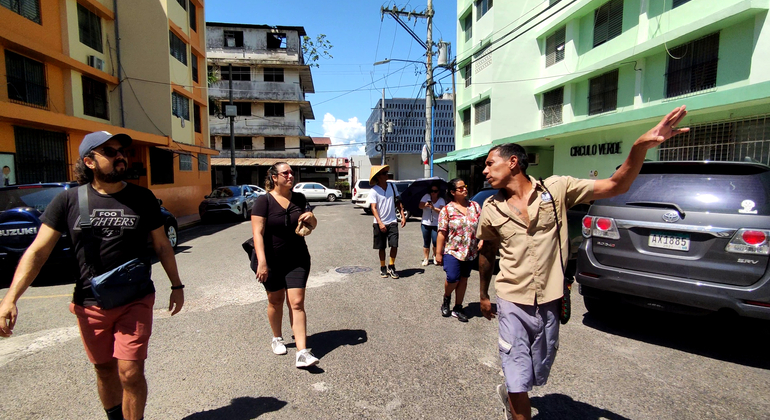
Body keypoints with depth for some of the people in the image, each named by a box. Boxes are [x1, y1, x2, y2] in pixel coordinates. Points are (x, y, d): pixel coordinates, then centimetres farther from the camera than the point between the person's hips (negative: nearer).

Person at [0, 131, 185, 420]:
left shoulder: (142, 198, -3)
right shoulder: (69, 200, -3)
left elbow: (162, 246, 5)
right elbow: (37, 251, -2)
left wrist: (177, 285, 7)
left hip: (135, 301, -1)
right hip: (89, 305, 2)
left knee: (131, 372, -6)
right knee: (105, 370, 18)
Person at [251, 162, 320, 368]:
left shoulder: (299, 198, 2)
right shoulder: (264, 201, -10)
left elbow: (312, 226, 11)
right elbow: (257, 233, -17)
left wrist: (310, 216, -13)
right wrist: (261, 262, -27)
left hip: (297, 259, 2)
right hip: (272, 261, -2)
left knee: (297, 303, -4)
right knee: (276, 300, 14)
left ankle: (302, 353, -4)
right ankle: (277, 339, 39)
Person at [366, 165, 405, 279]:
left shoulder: (392, 187, 5)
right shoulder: (373, 191, -8)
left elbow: (398, 202, 13)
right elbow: (373, 208, -14)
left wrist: (403, 216, 5)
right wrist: (380, 223, -24)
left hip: (392, 222, 3)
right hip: (380, 223, -2)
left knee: (394, 245, -7)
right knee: (382, 247, 7)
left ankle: (391, 267, 12)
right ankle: (383, 268, 24)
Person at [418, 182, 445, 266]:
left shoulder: (441, 200, -2)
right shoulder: (426, 197, 1)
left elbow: (442, 211, -17)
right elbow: (420, 206, -11)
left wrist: (434, 208, -33)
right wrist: (425, 205, -32)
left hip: (436, 224, -1)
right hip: (425, 223, 1)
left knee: (435, 241, -10)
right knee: (426, 242, 5)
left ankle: (435, 256, 16)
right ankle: (425, 259, 16)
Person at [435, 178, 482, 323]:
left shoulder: (475, 206, 5)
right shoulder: (447, 210, -6)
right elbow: (442, 233, -8)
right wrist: (438, 253, -9)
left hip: (470, 252, 4)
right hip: (452, 251, -4)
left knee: (463, 279, 10)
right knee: (453, 278, -12)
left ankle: (458, 308, 24)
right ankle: (446, 298, 21)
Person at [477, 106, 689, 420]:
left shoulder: (556, 189, -5)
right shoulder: (491, 210, -1)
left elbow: (616, 186, -5)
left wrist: (640, 147, -22)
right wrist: (483, 294, 20)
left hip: (549, 303, 1)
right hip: (513, 304, 0)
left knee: (537, 376, 19)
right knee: (518, 382, -2)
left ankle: (508, 394, 50)